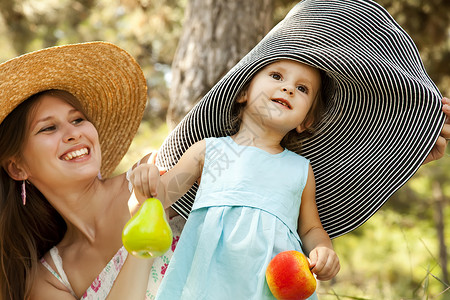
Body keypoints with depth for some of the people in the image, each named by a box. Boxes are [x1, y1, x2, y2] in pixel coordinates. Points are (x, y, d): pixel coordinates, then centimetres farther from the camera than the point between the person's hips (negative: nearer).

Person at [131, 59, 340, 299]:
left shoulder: (301, 169, 17)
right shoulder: (208, 150, 12)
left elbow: (311, 229, 25)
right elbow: (162, 195, 11)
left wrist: (323, 250, 3)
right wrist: (149, 183, -11)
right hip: (208, 278, -4)